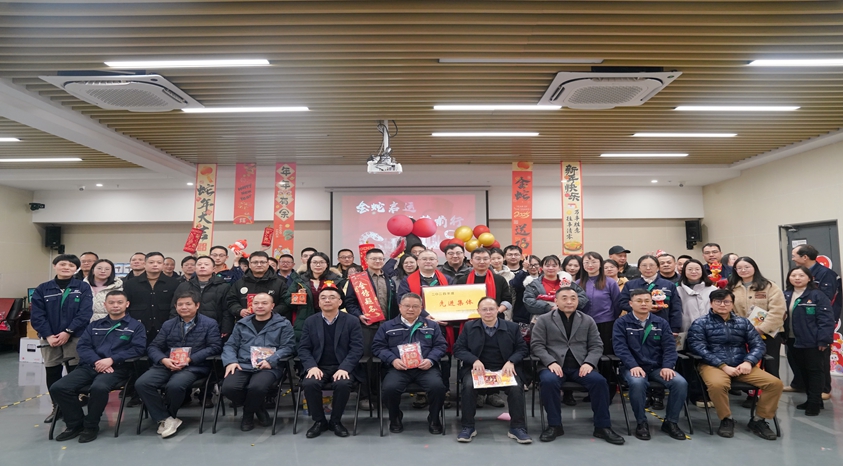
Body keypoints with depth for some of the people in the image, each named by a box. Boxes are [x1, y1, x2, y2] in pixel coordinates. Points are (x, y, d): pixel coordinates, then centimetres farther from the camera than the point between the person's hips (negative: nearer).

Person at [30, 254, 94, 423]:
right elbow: (36, 315, -1)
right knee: (52, 374, 10)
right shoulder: (42, 289, 6)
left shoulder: (83, 288, 0)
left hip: (75, 338, -2)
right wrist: (48, 335, -12)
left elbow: (85, 313, -9)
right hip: (49, 338, 3)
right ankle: (57, 407, 24)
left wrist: (68, 332, -16)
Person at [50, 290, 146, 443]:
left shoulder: (136, 326, 10)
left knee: (99, 387, -35)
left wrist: (111, 360, -14)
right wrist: (97, 361, -11)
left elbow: (137, 349, -3)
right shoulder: (94, 326, 23)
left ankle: (91, 426, -9)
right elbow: (82, 346, 10)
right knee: (58, 388, -18)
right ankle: (76, 424, 4)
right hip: (90, 366, 5)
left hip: (117, 368, -5)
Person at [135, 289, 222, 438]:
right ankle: (166, 419, -11)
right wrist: (164, 360, -10)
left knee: (175, 385, -33)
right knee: (141, 383, -22)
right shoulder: (168, 324, 21)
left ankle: (169, 415, -1)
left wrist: (189, 359, -15)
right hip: (167, 365, 5)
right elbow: (153, 347, 14)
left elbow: (215, 347, -4)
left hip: (194, 366, -4)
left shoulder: (210, 323, 7)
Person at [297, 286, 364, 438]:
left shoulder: (352, 321, 2)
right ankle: (319, 421, -4)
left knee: (343, 384, -33)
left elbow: (357, 348, -5)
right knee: (309, 384, -29)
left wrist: (344, 368, -20)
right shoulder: (310, 322, 9)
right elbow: (303, 348, 4)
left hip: (343, 368, -1)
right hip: (318, 367, 2)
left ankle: (336, 421, -5)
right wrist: (312, 366, -15)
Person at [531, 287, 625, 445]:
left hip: (580, 367, 2)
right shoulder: (543, 320, 5)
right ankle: (554, 425, -14)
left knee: (599, 381, -25)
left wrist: (589, 363, -11)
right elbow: (536, 345, -1)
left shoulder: (588, 320, 14)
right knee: (549, 381, -33)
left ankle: (602, 426, -7)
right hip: (554, 365, -2)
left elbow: (596, 346, 9)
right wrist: (551, 362, -17)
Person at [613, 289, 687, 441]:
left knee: (681, 383, -23)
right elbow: (620, 347, -9)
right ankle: (641, 423, -12)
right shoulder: (621, 323, 1)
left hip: (658, 367, 4)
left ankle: (670, 422, -1)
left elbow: (669, 347, 5)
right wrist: (633, 366, -23)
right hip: (633, 367, -3)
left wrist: (667, 366, -13)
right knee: (638, 383, -36)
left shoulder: (661, 323, 12)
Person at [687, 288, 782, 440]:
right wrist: (723, 366, -17)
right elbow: (698, 348, -9)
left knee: (775, 383, -15)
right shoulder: (700, 323, 1)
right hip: (713, 365, -5)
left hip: (741, 366, 5)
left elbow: (758, 344, 10)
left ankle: (758, 420, 6)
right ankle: (726, 419, -8)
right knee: (717, 384, -37)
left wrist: (748, 362, -10)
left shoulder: (743, 322, 16)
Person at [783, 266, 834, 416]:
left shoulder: (817, 295, -10)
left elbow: (826, 319, -14)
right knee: (801, 371, 15)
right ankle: (811, 399, 28)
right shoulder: (786, 296, 8)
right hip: (793, 340, 6)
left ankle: (815, 403, 13)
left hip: (811, 341, -6)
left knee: (814, 371, 4)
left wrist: (824, 339, -18)